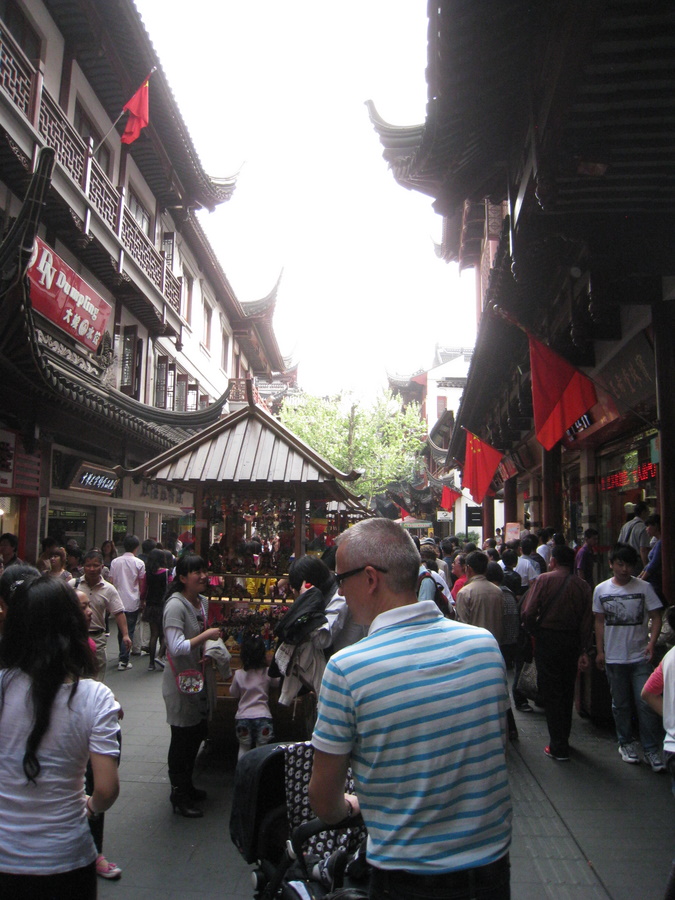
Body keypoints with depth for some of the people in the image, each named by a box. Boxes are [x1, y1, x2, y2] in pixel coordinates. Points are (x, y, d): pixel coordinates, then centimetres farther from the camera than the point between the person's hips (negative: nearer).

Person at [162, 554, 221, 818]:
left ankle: (186, 785, 37)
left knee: (197, 733, 19)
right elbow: (176, 648, -30)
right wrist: (206, 635, -25)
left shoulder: (202, 601, 5)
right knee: (182, 737, 4)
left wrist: (205, 654, 0)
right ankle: (179, 794, 22)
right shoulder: (175, 605, -22)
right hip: (180, 681, -8)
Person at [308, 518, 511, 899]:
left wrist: (349, 807, 11)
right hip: (493, 867, 4)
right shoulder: (485, 643, -10)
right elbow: (496, 745, 6)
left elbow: (324, 801, -11)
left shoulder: (347, 668, -23)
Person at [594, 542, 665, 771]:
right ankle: (626, 743, 29)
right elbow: (599, 621, 6)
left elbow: (656, 617, -4)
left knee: (646, 703, -2)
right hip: (614, 657, 2)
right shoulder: (601, 590, 0)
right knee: (620, 704, 13)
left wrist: (651, 642, -18)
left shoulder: (644, 588, -5)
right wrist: (600, 651, 5)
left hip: (640, 657, -2)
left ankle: (651, 749, 12)